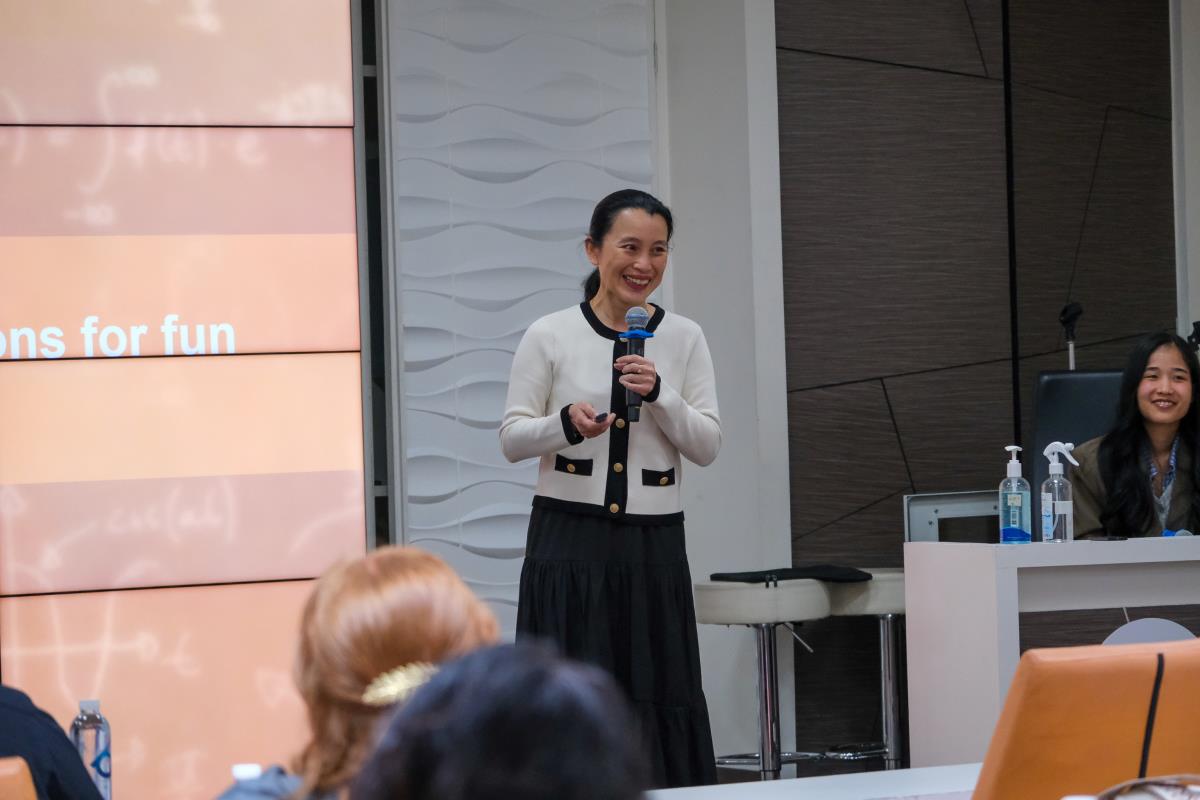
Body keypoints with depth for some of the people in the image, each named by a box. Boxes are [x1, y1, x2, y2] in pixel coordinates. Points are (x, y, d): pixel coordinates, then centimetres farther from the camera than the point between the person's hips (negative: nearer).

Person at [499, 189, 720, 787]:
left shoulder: (684, 339, 6)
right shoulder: (549, 337, 0)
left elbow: (708, 446, 3)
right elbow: (511, 440, 1)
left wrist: (659, 394, -13)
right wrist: (566, 423, -18)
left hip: (653, 546, 2)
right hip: (569, 542, -2)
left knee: (658, 703, 2)